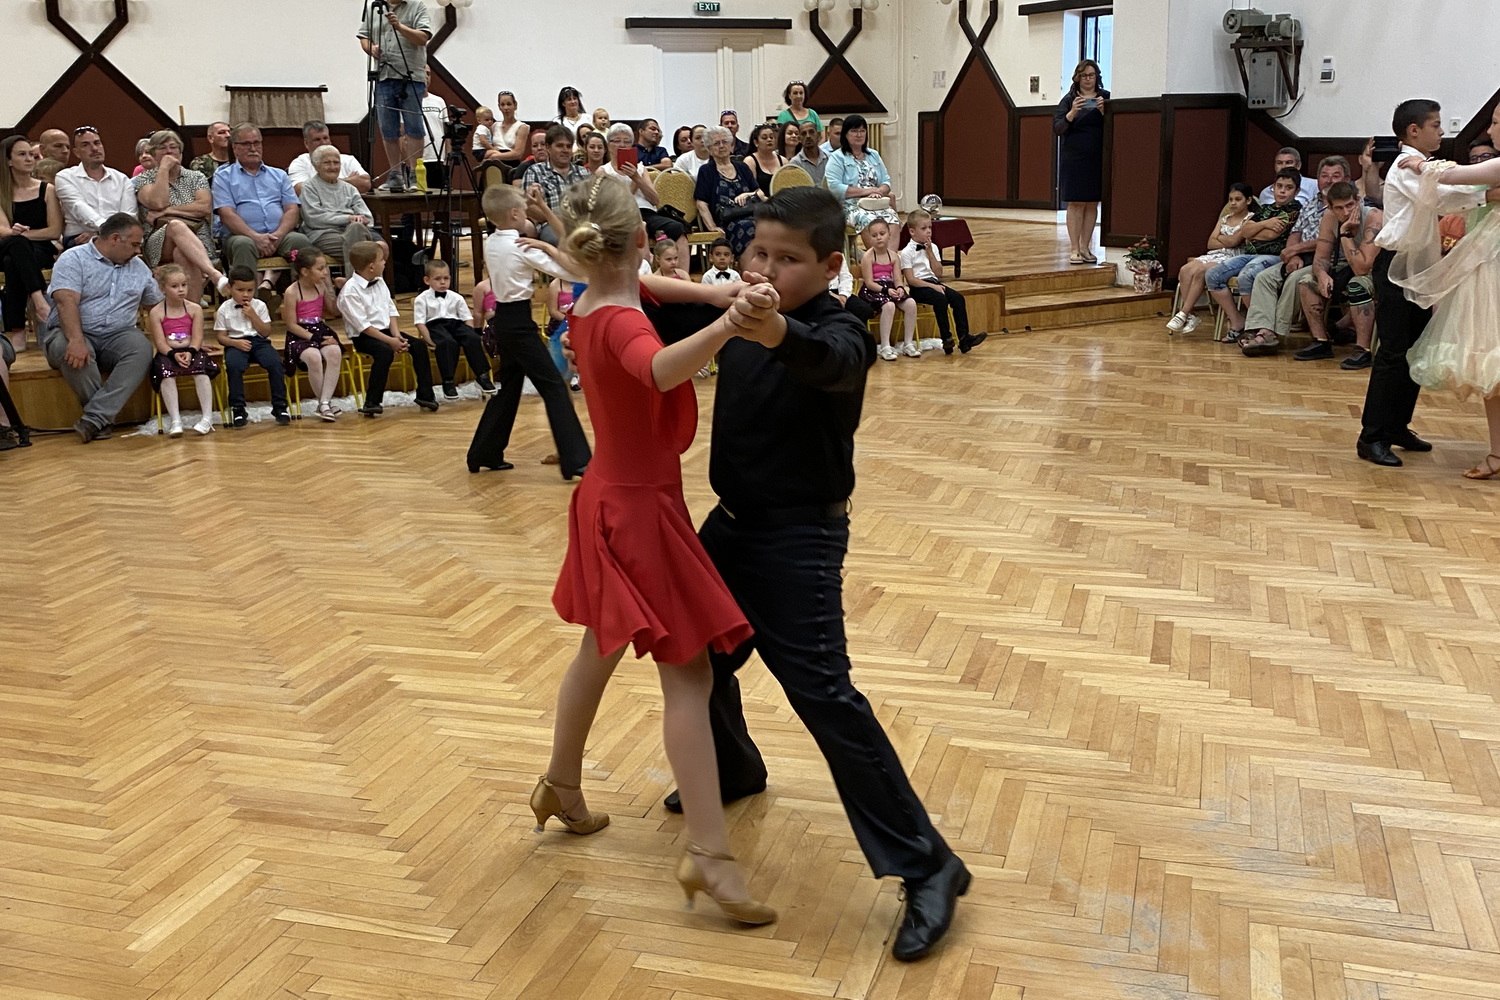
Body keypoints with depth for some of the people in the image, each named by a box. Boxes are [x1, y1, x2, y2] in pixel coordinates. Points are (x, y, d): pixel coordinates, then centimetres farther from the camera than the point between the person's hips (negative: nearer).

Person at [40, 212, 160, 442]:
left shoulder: (138, 267, 17)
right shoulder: (73, 259, -3)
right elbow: (66, 301, -18)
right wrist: (76, 340, -35)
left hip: (118, 336, 4)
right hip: (73, 332, -4)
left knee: (142, 348, -30)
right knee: (71, 350, -39)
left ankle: (95, 418, -36)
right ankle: (105, 416, -23)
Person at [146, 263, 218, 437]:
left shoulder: (194, 309, 5)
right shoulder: (156, 312, 1)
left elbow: (197, 338, -2)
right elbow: (160, 342, -6)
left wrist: (190, 353, -21)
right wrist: (174, 355, -24)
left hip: (191, 351, 1)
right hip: (167, 353, -1)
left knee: (201, 371, -29)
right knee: (166, 372, -31)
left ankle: (207, 418, -26)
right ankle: (175, 420, -29)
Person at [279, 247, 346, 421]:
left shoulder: (321, 287, 9)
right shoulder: (292, 293, -9)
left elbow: (333, 309, 25)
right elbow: (292, 325, -10)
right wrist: (315, 338, -18)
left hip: (322, 331, 5)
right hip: (300, 336, -5)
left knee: (335, 352, -29)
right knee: (313, 356, -36)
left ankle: (325, 403, -27)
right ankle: (324, 402, -16)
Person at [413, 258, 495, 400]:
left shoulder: (456, 298, 14)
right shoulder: (422, 299, 4)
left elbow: (468, 318, 12)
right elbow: (420, 323, -3)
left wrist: (469, 335, -7)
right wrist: (431, 342, -16)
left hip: (455, 323, 4)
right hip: (435, 325, -4)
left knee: (474, 339, -26)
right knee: (448, 343, -36)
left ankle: (482, 376, -19)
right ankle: (448, 382, -30)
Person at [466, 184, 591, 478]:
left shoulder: (491, 243, 7)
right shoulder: (521, 247, -15)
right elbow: (566, 271, -17)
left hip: (503, 318, 9)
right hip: (518, 322, -9)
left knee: (510, 386, 19)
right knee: (554, 387, -8)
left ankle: (484, 454, 24)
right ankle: (575, 459, -12)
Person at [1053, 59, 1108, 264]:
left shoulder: (1106, 98, 5)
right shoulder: (1069, 99, 3)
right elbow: (1057, 128, -3)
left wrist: (1104, 111, -16)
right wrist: (1072, 113, -19)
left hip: (1098, 159, 2)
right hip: (1074, 157, -2)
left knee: (1092, 203, 6)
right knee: (1075, 203, -3)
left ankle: (1085, 247, 13)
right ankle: (1074, 249, 0)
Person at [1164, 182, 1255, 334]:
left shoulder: (1251, 219, 2)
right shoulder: (1225, 218, 23)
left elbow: (1233, 240, -11)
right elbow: (1211, 243, 12)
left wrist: (1219, 237, 6)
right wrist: (1227, 242, -4)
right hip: (1214, 255, 7)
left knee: (1200, 271, -31)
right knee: (1185, 270, -22)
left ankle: (1183, 315, -28)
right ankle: (1190, 314, -24)